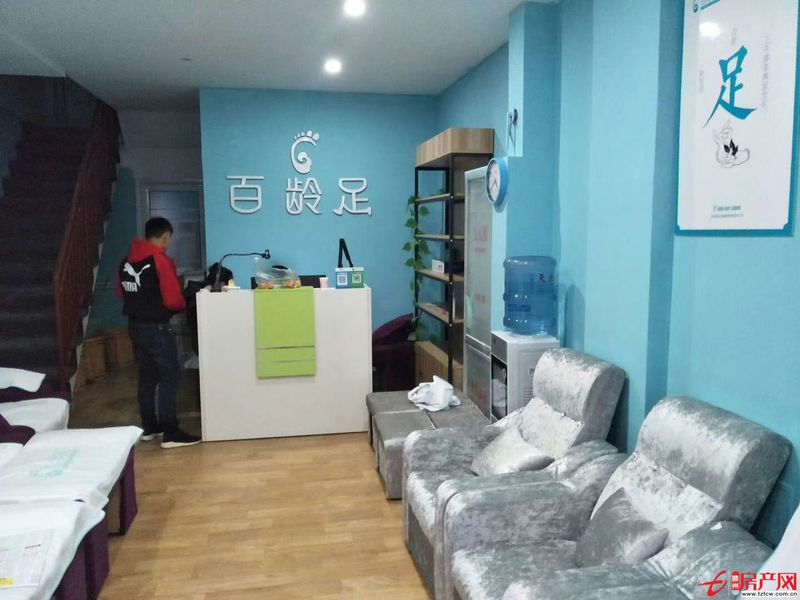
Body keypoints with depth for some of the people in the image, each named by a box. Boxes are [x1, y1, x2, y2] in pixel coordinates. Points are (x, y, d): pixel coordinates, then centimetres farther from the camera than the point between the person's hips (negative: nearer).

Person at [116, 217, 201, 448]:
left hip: (135, 326, 8)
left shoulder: (127, 260, 6)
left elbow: (121, 293, 17)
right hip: (157, 328, -8)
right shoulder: (162, 261, -17)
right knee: (169, 377, -2)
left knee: (147, 376, 16)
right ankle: (170, 434, -2)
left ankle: (149, 427, 25)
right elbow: (173, 300, -19)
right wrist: (183, 303, 1)